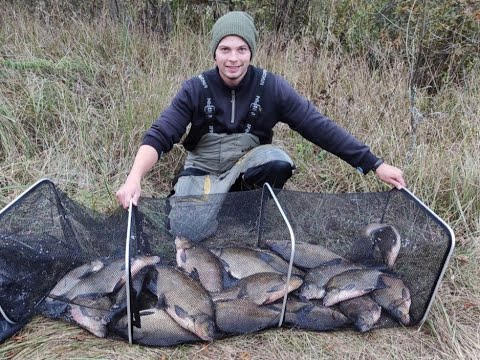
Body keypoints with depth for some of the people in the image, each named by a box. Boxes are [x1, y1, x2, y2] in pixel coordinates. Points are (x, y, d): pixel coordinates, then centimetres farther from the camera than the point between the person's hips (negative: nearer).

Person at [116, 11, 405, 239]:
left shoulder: (272, 87, -16)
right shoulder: (197, 89, -16)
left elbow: (319, 126, -16)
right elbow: (160, 136, -20)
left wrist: (375, 164, -19)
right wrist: (134, 179, -38)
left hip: (249, 164, 1)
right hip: (204, 169, 0)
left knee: (279, 162, -31)